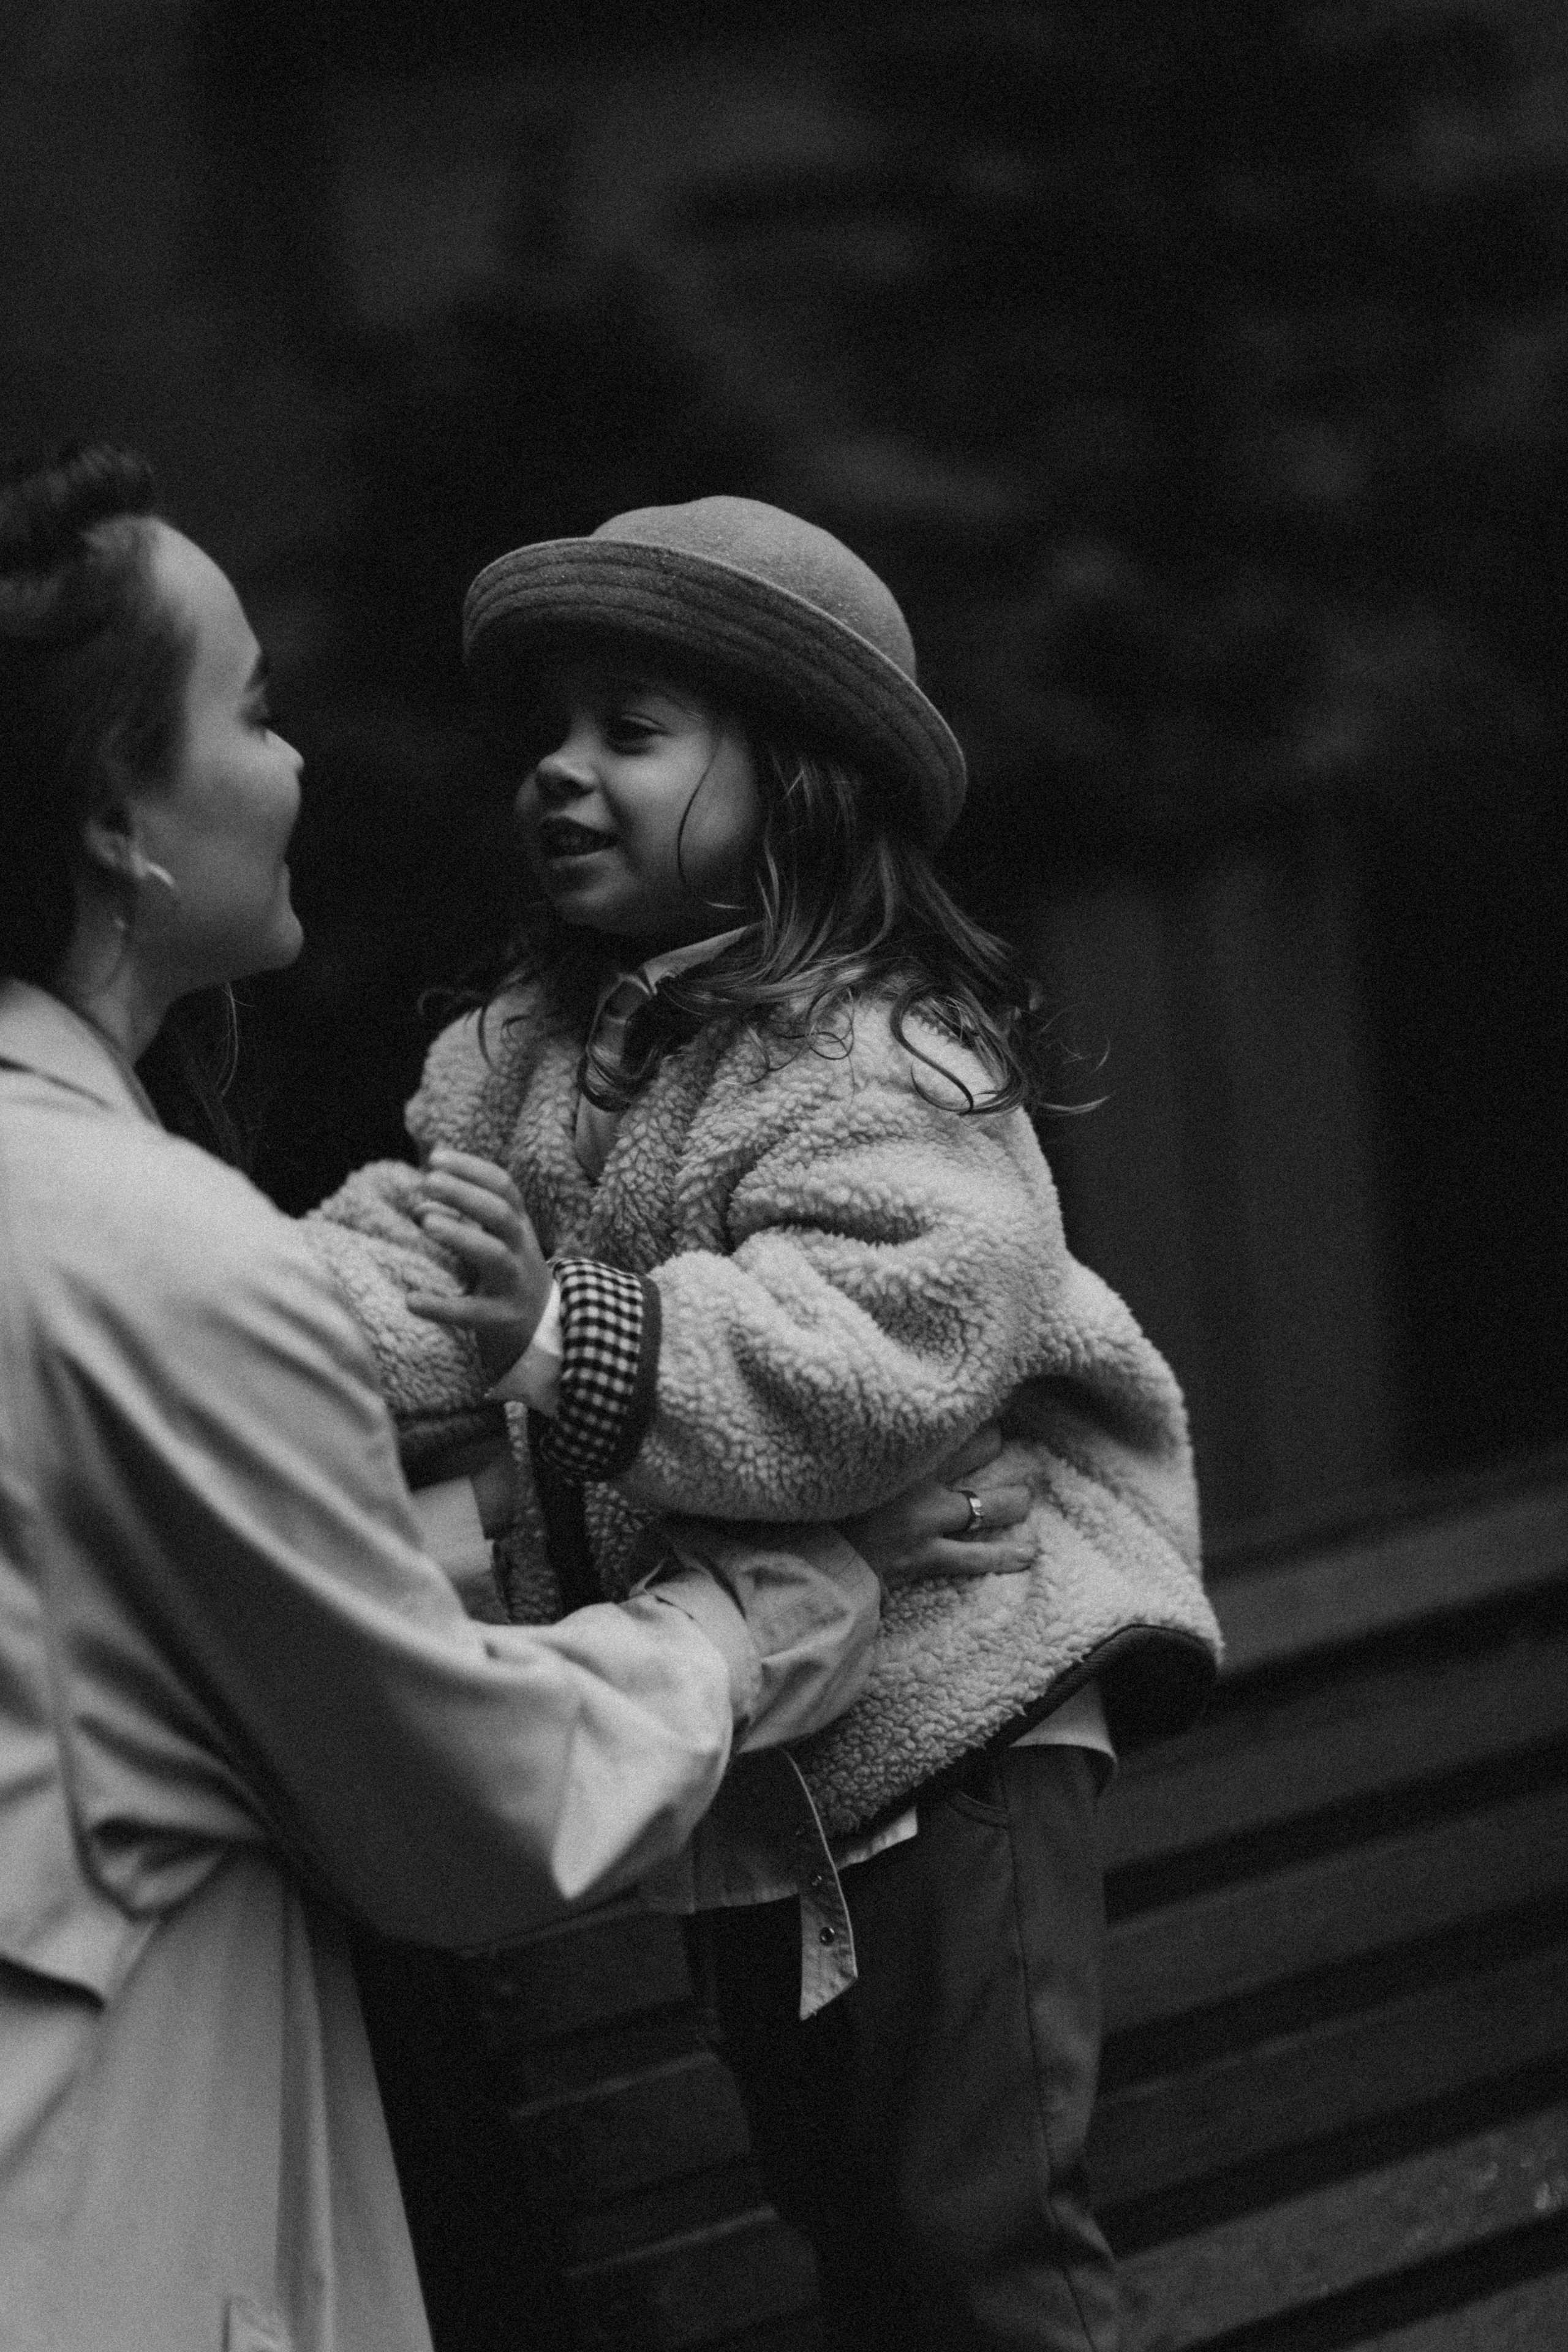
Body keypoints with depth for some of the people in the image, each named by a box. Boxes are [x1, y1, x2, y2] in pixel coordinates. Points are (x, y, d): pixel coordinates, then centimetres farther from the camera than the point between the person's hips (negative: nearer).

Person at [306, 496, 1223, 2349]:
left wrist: (563, 1333, -44)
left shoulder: (895, 1077, -19)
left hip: (945, 1723, -8)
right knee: (830, 2194, 20)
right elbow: (412, 1232, -5)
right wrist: (313, 1299, -28)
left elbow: (863, 1364, -32)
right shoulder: (518, 1056, 5)